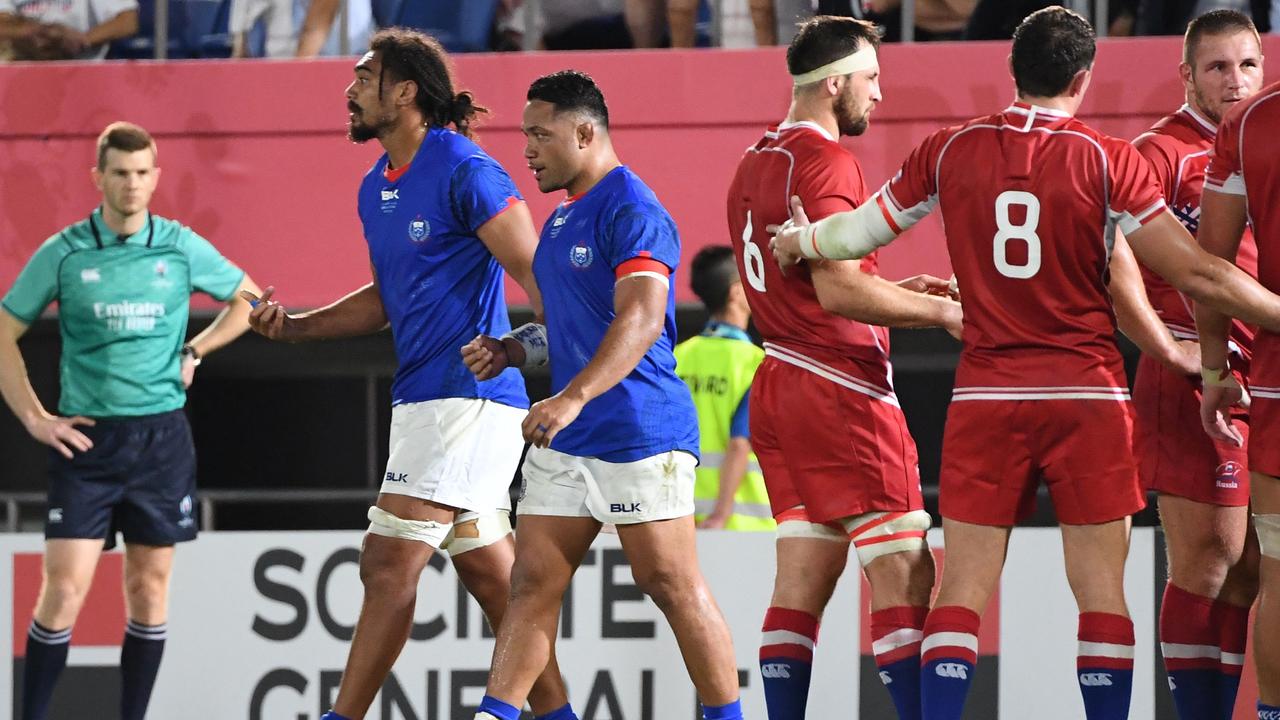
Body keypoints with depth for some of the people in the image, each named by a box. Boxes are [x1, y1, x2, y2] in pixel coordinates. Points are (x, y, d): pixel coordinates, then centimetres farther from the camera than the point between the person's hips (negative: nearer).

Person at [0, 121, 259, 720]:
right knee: (64, 587, -9)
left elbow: (247, 299, 18)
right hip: (86, 438, -2)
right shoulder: (63, 254, -2)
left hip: (161, 439, 2)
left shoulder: (182, 248, 2)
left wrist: (195, 351, 5)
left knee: (149, 587, 4)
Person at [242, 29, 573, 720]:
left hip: (466, 396, -9)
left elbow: (536, 275, -15)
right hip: (421, 397, 9)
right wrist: (294, 325, 13)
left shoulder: (465, 171, -12)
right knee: (490, 574, 10)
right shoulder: (376, 188, 15)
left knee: (389, 563, -11)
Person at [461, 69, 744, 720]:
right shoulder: (563, 219, 18)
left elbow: (641, 320, -26)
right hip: (565, 443, 9)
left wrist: (573, 398, -36)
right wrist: (512, 350, 11)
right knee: (532, 582, 4)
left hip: (641, 434, -9)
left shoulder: (633, 211, -13)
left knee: (672, 585, -5)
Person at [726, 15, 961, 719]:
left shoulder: (753, 164, 17)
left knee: (802, 578, 7)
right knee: (904, 577, -9)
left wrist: (895, 292, 19)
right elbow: (837, 291, -20)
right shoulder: (824, 160, -13)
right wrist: (938, 310, -12)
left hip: (779, 385, 9)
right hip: (841, 391, -9)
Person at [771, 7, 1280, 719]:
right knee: (1102, 588, 2)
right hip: (1087, 394, -2)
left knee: (964, 588, 3)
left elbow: (857, 232, 15)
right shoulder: (1108, 161, -7)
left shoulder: (950, 150, 3)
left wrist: (797, 241, 36)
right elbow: (1196, 273, -9)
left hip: (986, 396, 2)